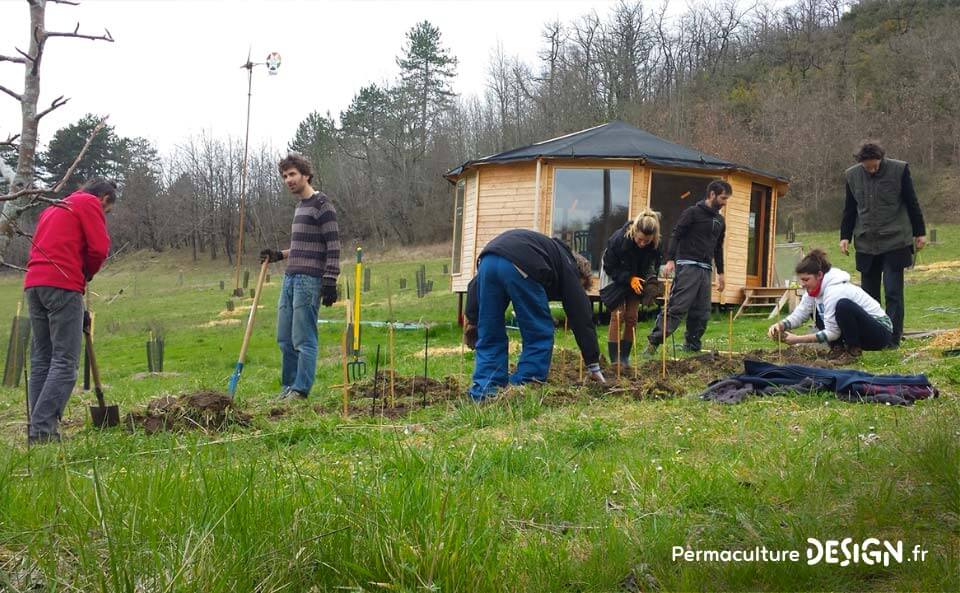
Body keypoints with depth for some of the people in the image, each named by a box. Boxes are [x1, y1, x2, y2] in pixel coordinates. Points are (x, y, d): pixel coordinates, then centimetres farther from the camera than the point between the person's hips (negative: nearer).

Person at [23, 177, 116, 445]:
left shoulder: (53, 208, 28)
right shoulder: (89, 203, 4)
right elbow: (99, 249, -7)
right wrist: (86, 275, 13)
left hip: (33, 285, 8)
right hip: (63, 285, -8)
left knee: (40, 360, 9)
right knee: (65, 362, -9)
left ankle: (37, 431, 7)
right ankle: (43, 431, -17)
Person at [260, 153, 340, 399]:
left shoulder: (322, 205, -8)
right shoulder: (300, 206, 19)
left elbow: (333, 247, -13)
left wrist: (330, 282, -18)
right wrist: (279, 255, 18)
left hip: (309, 280, -9)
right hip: (290, 278, 9)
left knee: (303, 339, -7)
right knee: (285, 339, 11)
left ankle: (300, 390, -3)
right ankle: (288, 387, 19)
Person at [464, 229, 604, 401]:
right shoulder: (568, 266, 27)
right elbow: (582, 317, 23)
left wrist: (472, 318, 29)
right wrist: (593, 366, 26)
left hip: (487, 260, 6)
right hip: (521, 266, -6)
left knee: (490, 336, 16)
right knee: (540, 334, 11)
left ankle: (484, 394, 11)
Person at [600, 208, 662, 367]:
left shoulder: (656, 244, -24)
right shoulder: (618, 239, -33)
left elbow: (653, 265, -4)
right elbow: (609, 267, -21)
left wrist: (651, 281, -23)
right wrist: (630, 278, -31)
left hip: (636, 282, 3)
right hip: (618, 280, -3)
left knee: (631, 317, 1)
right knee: (617, 315, -11)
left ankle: (625, 358, 10)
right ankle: (615, 359, -10)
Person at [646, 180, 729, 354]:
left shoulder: (720, 220, 19)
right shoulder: (693, 212, -3)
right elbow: (676, 236, -9)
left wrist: (720, 272, 26)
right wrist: (670, 260, -20)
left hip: (706, 269, 7)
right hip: (688, 266, -7)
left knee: (702, 312, 5)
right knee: (677, 306, -16)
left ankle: (692, 346, 15)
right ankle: (654, 341, -17)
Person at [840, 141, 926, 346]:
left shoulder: (899, 170, -4)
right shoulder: (852, 175, 4)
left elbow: (912, 203, 3)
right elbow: (849, 209, 13)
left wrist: (920, 233, 5)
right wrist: (845, 236, 6)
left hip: (895, 243, -3)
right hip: (866, 245, 3)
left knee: (893, 292, -8)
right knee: (869, 294, 6)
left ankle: (893, 338, -4)